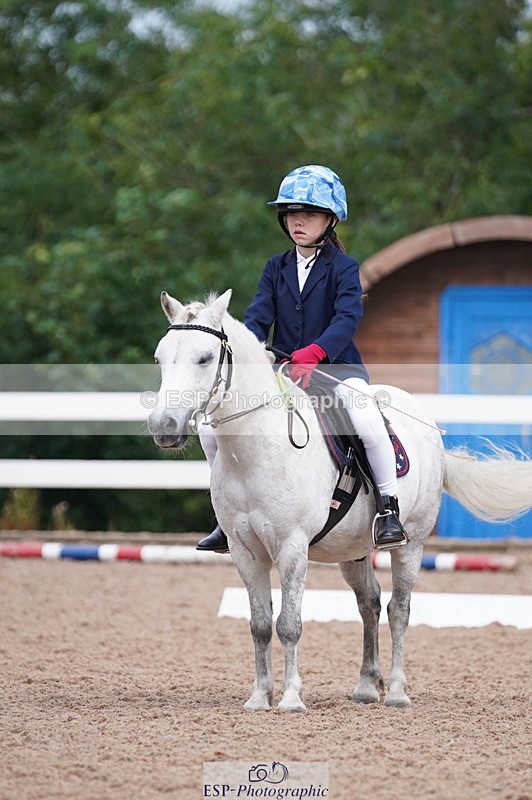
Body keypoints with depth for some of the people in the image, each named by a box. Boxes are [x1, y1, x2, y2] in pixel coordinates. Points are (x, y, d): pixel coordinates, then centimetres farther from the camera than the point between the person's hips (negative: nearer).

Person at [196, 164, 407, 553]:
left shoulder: (343, 268, -4)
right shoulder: (276, 268, 11)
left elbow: (348, 317, -20)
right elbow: (258, 317, 1)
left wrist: (313, 353, -37)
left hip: (336, 365, -5)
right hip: (281, 371, 5)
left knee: (368, 422, -36)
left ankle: (389, 508, -19)